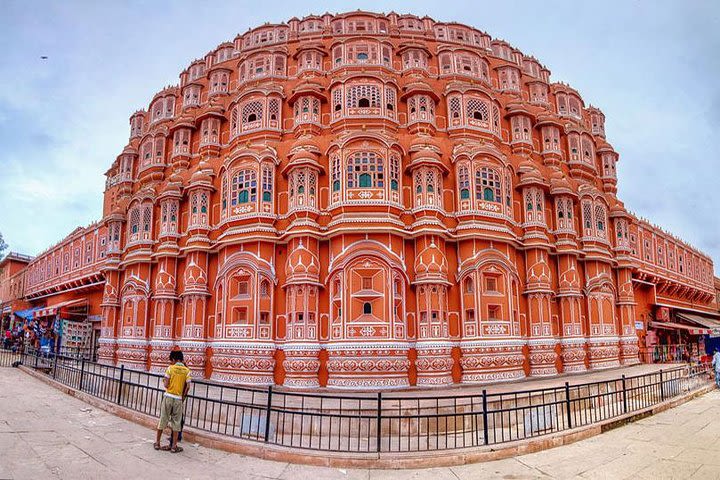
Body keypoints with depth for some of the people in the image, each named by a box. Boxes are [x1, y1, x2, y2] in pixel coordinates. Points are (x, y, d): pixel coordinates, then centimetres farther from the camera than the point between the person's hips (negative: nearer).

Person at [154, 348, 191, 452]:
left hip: (168, 397, 0)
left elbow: (166, 385, -8)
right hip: (178, 399, 1)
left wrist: (164, 381, 14)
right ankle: (174, 446, 11)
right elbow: (188, 386, -4)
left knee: (163, 419, 12)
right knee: (176, 422, 8)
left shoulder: (170, 368, -6)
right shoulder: (187, 370, -2)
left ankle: (157, 443, 22)